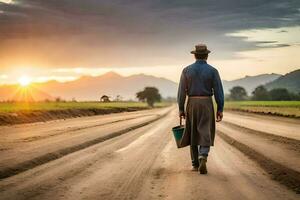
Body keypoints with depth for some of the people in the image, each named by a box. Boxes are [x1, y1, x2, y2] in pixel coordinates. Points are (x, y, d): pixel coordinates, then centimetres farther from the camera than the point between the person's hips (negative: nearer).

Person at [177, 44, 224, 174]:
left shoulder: (187, 70, -1)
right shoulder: (212, 71, -4)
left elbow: (181, 91, -2)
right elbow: (218, 91, -6)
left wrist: (181, 109, 4)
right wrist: (220, 110, -1)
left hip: (192, 104, 2)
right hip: (207, 105, -1)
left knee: (193, 134, 14)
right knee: (205, 135, -1)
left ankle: (195, 164, 15)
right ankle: (202, 160, -24)